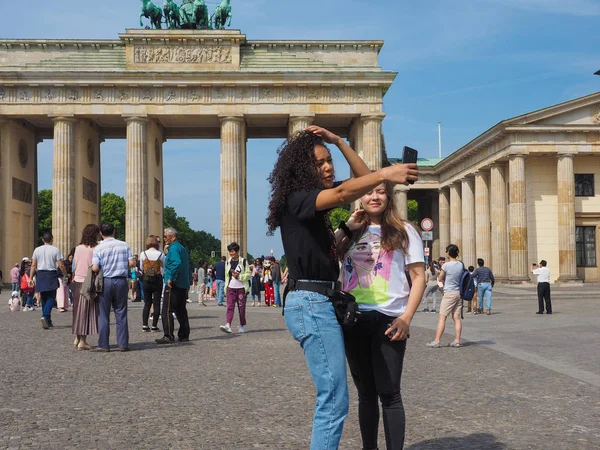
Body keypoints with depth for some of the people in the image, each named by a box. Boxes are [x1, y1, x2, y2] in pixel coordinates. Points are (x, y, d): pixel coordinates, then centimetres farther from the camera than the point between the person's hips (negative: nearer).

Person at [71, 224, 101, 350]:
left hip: (77, 282, 6)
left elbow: (74, 267, 10)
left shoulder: (78, 248, 5)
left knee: (79, 310, 16)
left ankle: (77, 338, 22)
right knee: (87, 311, 1)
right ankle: (82, 341, 1)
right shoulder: (94, 249, -11)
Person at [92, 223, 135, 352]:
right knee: (121, 314, 7)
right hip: (121, 281, 2)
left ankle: (103, 345, 6)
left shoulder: (98, 248, -5)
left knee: (103, 314, 5)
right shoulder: (124, 245, 2)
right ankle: (123, 344, 7)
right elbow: (131, 264, -2)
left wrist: (103, 268, 9)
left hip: (105, 282, -2)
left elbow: (95, 268, -13)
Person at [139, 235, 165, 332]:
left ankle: (144, 325, 4)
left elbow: (141, 268, 6)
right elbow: (163, 267, 4)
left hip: (146, 280, 2)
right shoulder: (161, 254, -8)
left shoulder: (143, 254, -5)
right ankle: (154, 326, 2)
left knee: (147, 303, 10)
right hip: (158, 280, -1)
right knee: (156, 303, 4)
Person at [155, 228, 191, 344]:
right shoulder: (182, 248, 18)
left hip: (173, 285, -10)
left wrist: (171, 278, -23)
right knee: (181, 310, 14)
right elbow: (187, 265, 22)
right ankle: (184, 335, 17)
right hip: (184, 285, 10)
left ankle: (168, 336, -6)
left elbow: (177, 263, -28)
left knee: (167, 310, -5)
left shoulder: (174, 248, -12)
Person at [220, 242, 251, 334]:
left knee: (241, 307, 4)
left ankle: (242, 326, 18)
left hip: (241, 288, -3)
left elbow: (248, 274, -3)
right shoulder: (228, 262, 11)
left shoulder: (243, 261, -2)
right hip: (231, 288, 3)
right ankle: (228, 325, -23)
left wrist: (239, 276, -17)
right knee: (230, 307, -11)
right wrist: (226, 287, 13)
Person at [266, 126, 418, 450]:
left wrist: (338, 141, 12)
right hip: (310, 304, -10)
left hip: (319, 304, 10)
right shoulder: (296, 199, -10)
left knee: (331, 397, 14)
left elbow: (362, 178, 21)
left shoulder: (314, 200, 17)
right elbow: (342, 195, -29)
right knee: (334, 401, -12)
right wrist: (385, 174, -38)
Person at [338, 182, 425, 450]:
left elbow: (418, 276, 0)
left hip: (388, 320, -3)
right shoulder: (348, 233, 14)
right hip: (353, 320, 4)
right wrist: (347, 228, -5)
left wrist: (406, 318, -11)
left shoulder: (403, 231, 5)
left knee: (388, 393, -4)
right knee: (366, 392, 12)